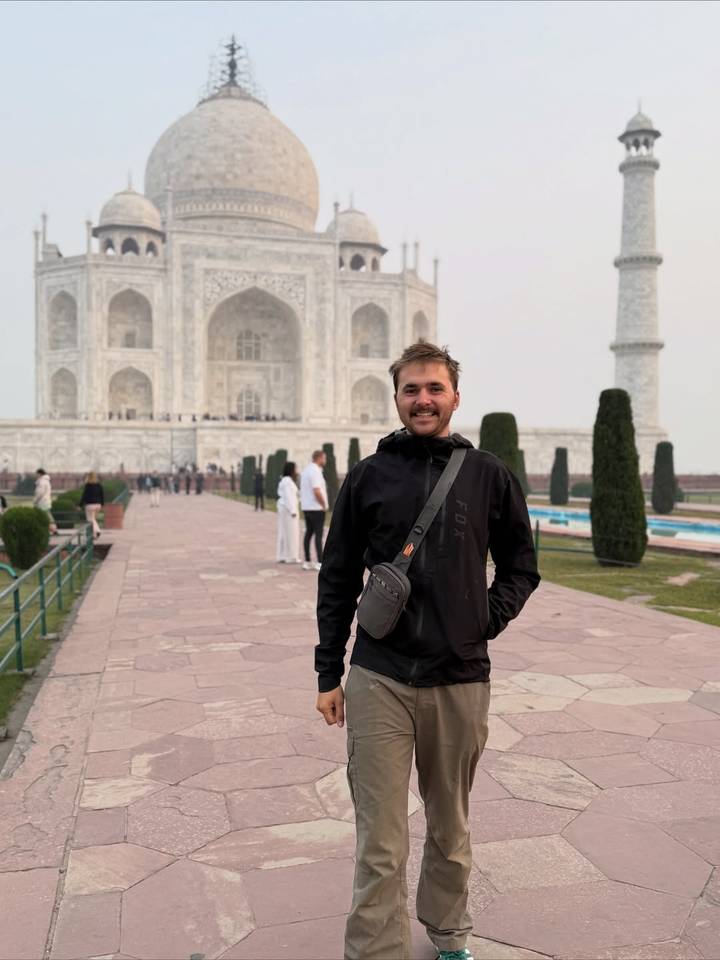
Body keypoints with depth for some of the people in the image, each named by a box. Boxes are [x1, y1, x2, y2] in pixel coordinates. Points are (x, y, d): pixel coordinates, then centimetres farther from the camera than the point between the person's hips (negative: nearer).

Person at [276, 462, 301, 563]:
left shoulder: (283, 480, 16)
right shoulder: (288, 481, -15)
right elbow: (288, 497, -20)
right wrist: (293, 511, -21)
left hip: (283, 508, 10)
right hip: (289, 509, -10)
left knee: (283, 532, 10)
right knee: (291, 532, -6)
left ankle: (282, 557, 12)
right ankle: (291, 557, -3)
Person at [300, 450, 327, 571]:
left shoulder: (306, 470, 14)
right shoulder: (315, 471, -16)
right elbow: (317, 491, -24)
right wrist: (324, 505, -12)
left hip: (306, 507, 9)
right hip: (316, 508, -9)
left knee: (308, 533, 10)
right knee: (318, 534, -7)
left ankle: (307, 562, 12)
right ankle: (320, 563, -7)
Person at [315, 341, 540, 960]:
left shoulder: (490, 475, 2)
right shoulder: (368, 477, 1)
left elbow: (521, 566, 13)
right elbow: (338, 579, 5)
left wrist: (490, 619, -3)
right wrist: (329, 674, 4)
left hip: (461, 681, 1)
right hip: (379, 681, -1)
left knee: (451, 828, 19)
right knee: (381, 842, 3)